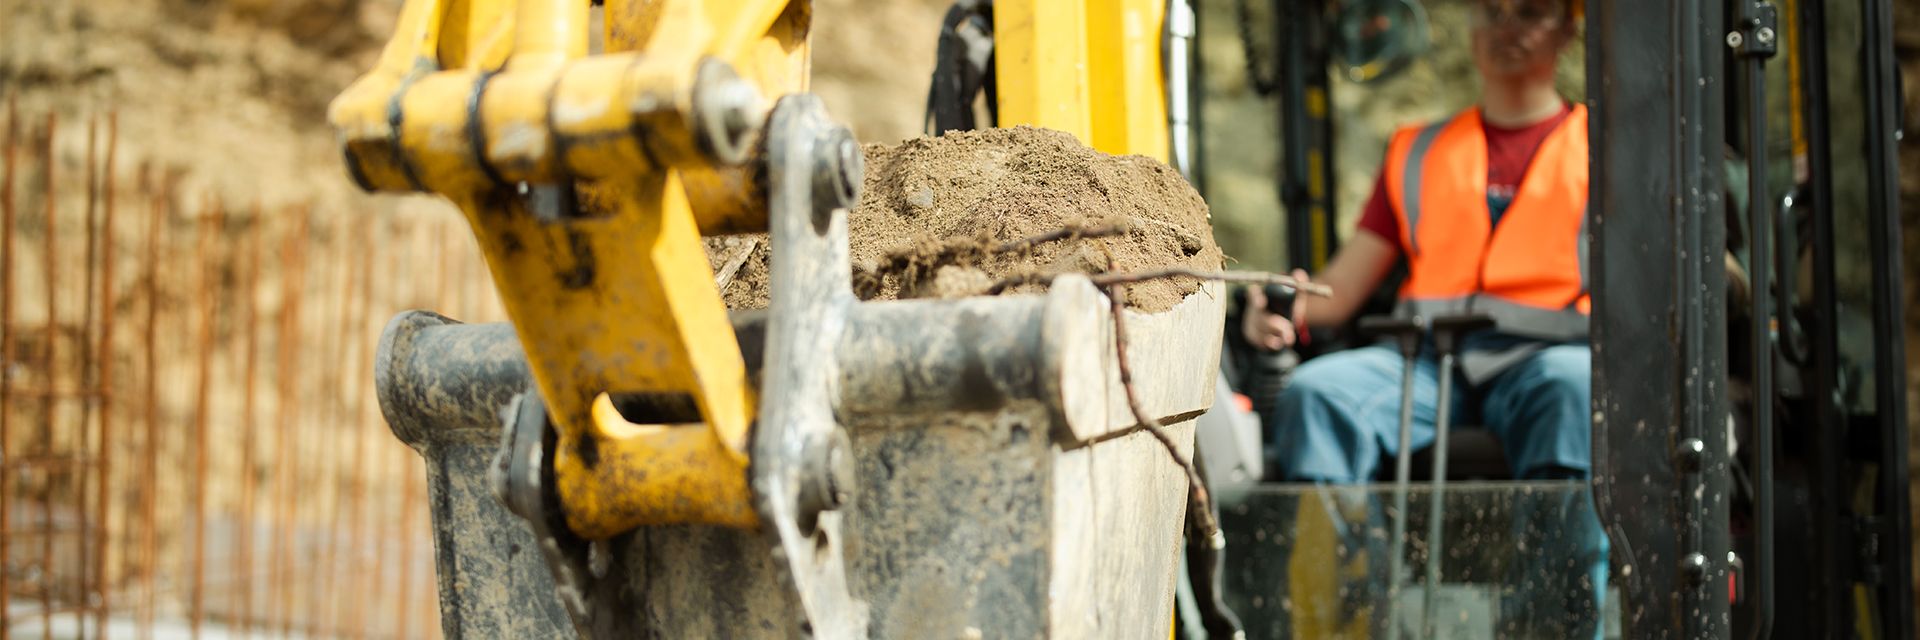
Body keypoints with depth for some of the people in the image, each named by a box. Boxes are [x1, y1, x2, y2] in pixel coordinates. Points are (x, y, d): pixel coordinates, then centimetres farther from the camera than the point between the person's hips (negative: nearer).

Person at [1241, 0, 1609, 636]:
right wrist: (1291, 308, -5)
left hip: (1542, 353, -2)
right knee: (1316, 391, -28)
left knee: (1577, 387, -38)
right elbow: (1342, 286, 19)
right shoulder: (1417, 152, 26)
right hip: (1428, 353, 2)